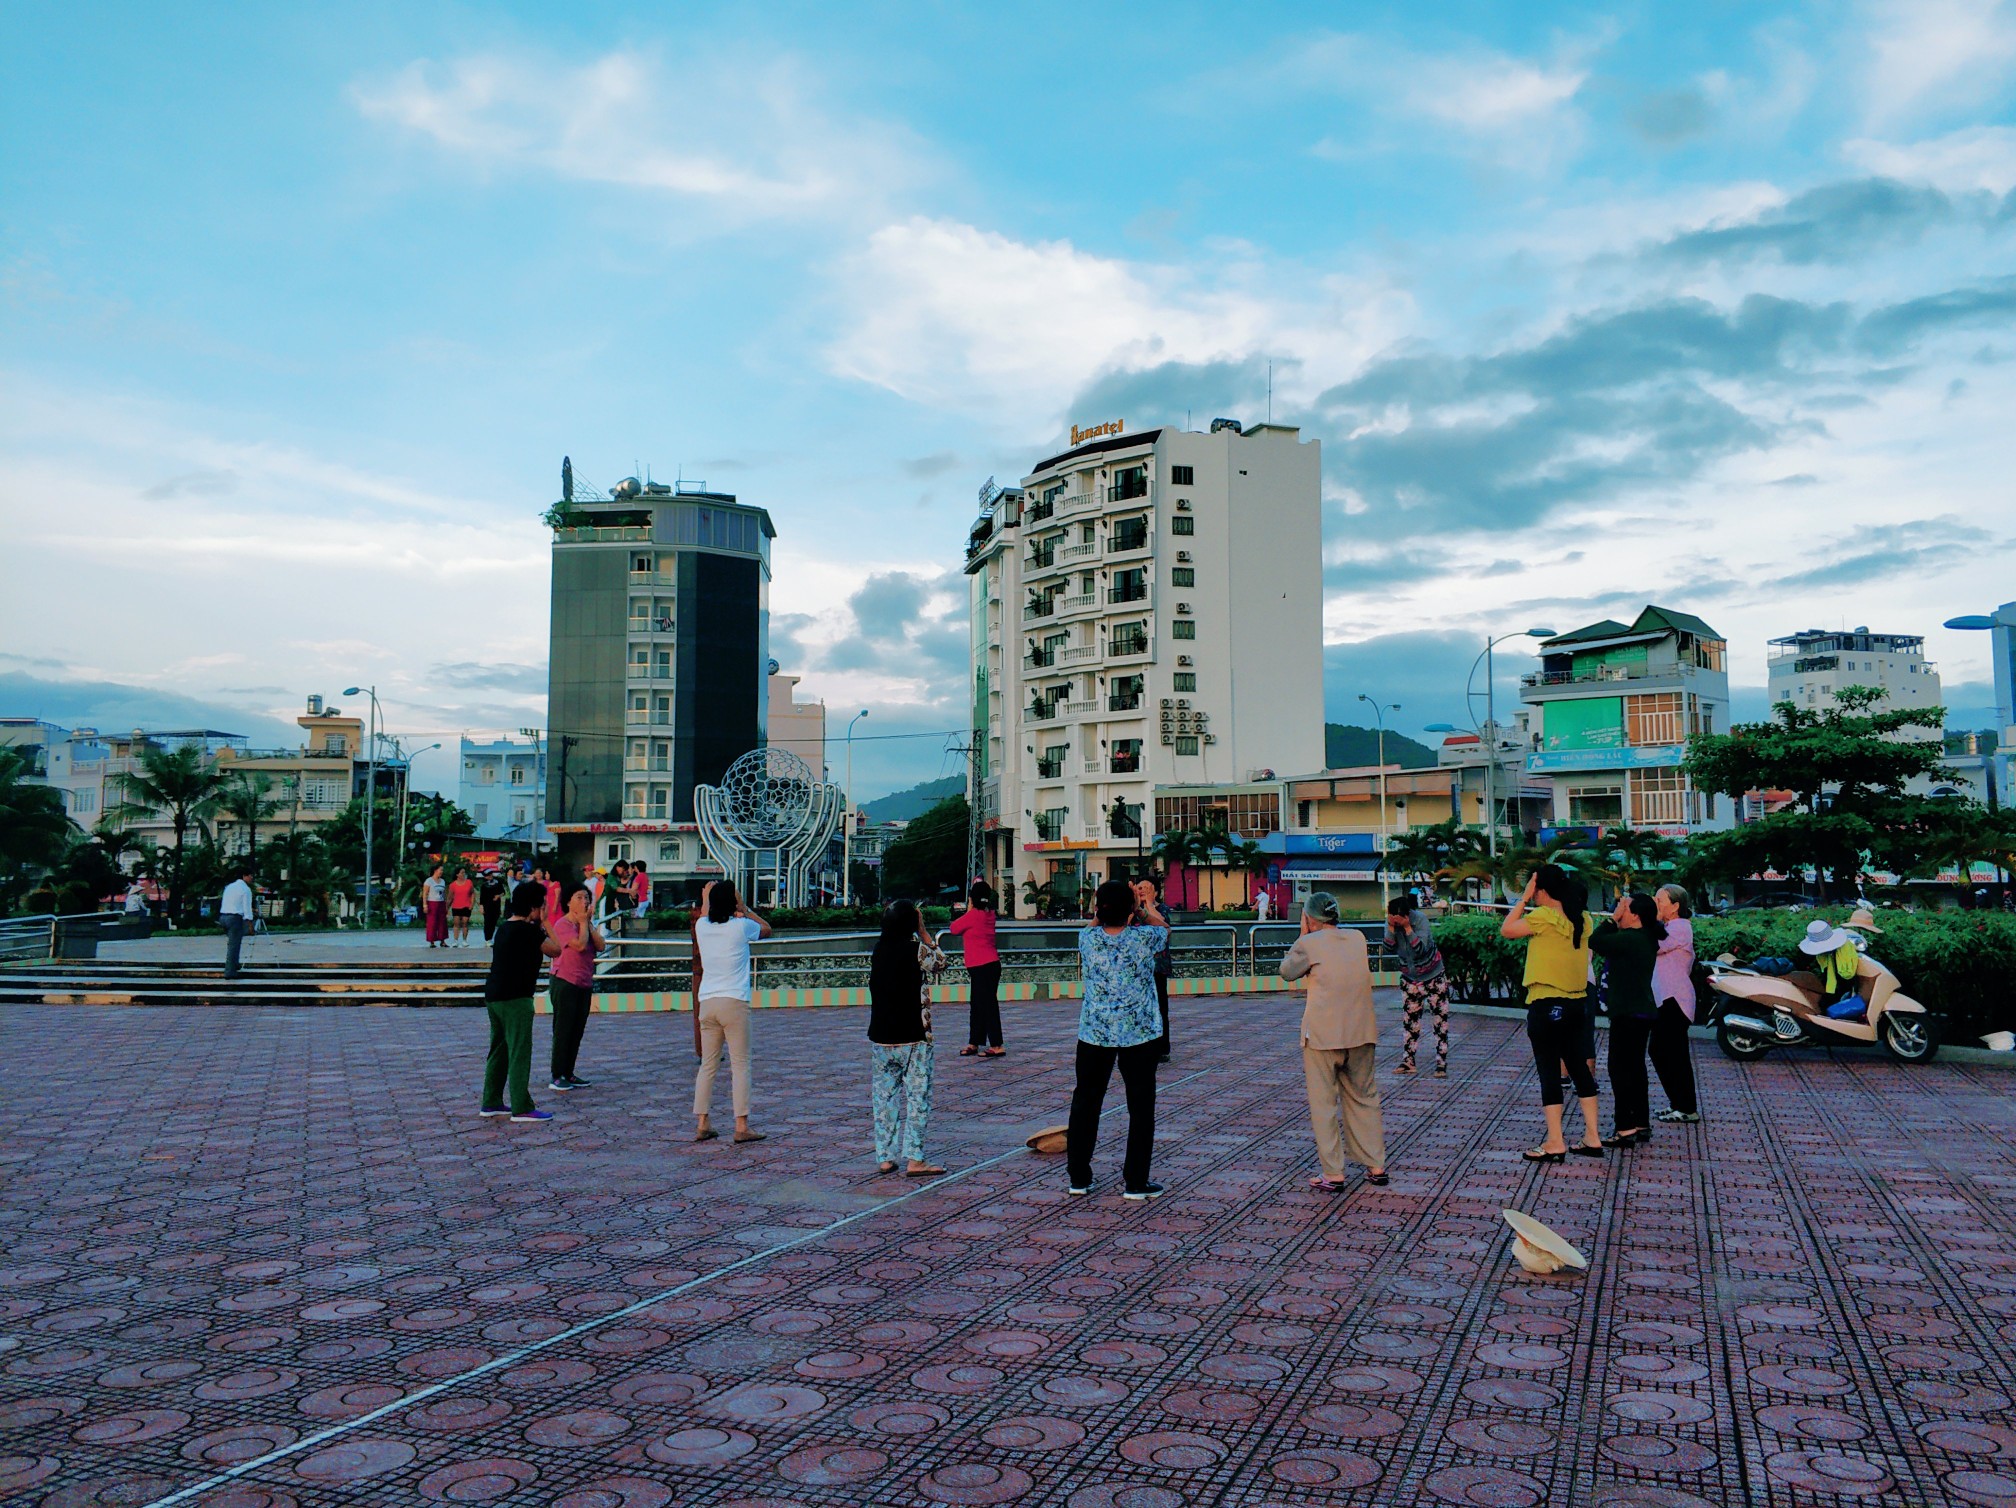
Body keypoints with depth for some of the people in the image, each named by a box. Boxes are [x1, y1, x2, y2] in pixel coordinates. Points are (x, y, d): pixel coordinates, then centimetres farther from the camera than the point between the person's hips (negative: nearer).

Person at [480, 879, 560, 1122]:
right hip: (515, 999, -10)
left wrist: (540, 926, 13)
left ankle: (491, 1102, 21)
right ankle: (522, 1108, -4)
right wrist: (544, 924, -2)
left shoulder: (505, 928, 13)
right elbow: (555, 949, -10)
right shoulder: (528, 931, -16)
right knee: (520, 1052, -6)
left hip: (495, 996, 10)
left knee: (499, 1050, 16)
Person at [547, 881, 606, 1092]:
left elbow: (601, 946, 0)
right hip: (565, 983, -7)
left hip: (584, 984, 8)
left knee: (577, 1031, 10)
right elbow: (580, 944, -24)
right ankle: (557, 1077, 2)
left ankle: (568, 1073, 18)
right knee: (563, 1031, -3)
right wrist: (583, 922, -12)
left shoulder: (587, 924, 13)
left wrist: (589, 924, -5)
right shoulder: (562, 925, -11)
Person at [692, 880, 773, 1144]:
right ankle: (741, 1126, -3)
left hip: (707, 1003, 4)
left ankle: (702, 1125, 10)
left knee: (708, 1064, 10)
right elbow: (766, 928, 16)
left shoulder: (702, 926, 6)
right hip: (734, 1002, -4)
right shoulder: (741, 926, -5)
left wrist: (706, 897, 44)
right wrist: (744, 909, 20)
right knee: (740, 1064, 0)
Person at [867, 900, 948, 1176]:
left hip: (881, 1037, 5)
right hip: (913, 1038, -5)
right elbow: (940, 964, 6)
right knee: (917, 1096, 1)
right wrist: (924, 934, 8)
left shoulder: (878, 949, 3)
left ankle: (884, 1158, 15)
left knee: (884, 1096, 11)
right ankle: (915, 1160, -1)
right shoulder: (916, 949, -12)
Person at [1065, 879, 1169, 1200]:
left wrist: (1103, 910, 25)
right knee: (1141, 1107, 8)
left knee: (1085, 1103, 13)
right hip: (1138, 1033, -2)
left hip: (1094, 1034, 2)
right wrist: (1148, 905, 26)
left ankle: (1079, 1178, 21)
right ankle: (1136, 1182, 11)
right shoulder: (1143, 938, -13)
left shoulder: (1087, 939, -9)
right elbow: (1164, 928, 11)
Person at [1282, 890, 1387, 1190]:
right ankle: (1376, 1166, 19)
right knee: (1364, 1100, 17)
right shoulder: (1358, 938, 8)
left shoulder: (1308, 944, -7)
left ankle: (1333, 1174, 3)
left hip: (1322, 1036, -5)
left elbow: (1287, 972, 7)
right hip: (1361, 1033, 5)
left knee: (1323, 1104, 3)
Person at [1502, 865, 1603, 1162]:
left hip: (1547, 1003, -7)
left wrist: (1523, 898, -6)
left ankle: (1555, 1143, 1)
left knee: (1549, 1071, -2)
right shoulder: (1581, 919, 6)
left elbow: (1506, 930, -13)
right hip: (1577, 1001, 8)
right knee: (1578, 1066, 14)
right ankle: (1592, 1138, 18)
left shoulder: (1544, 917, -16)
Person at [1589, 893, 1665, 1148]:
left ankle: (1625, 1129, -5)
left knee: (1620, 1068, -6)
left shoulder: (1630, 939, -19)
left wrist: (1613, 917, -11)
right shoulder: (1647, 938, 11)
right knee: (1635, 1067, 16)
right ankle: (1641, 1124, 22)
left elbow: (1595, 942, -20)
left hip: (1628, 1014, -10)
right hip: (1643, 1011, 10)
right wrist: (1614, 921, 5)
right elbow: (1609, 945, 16)